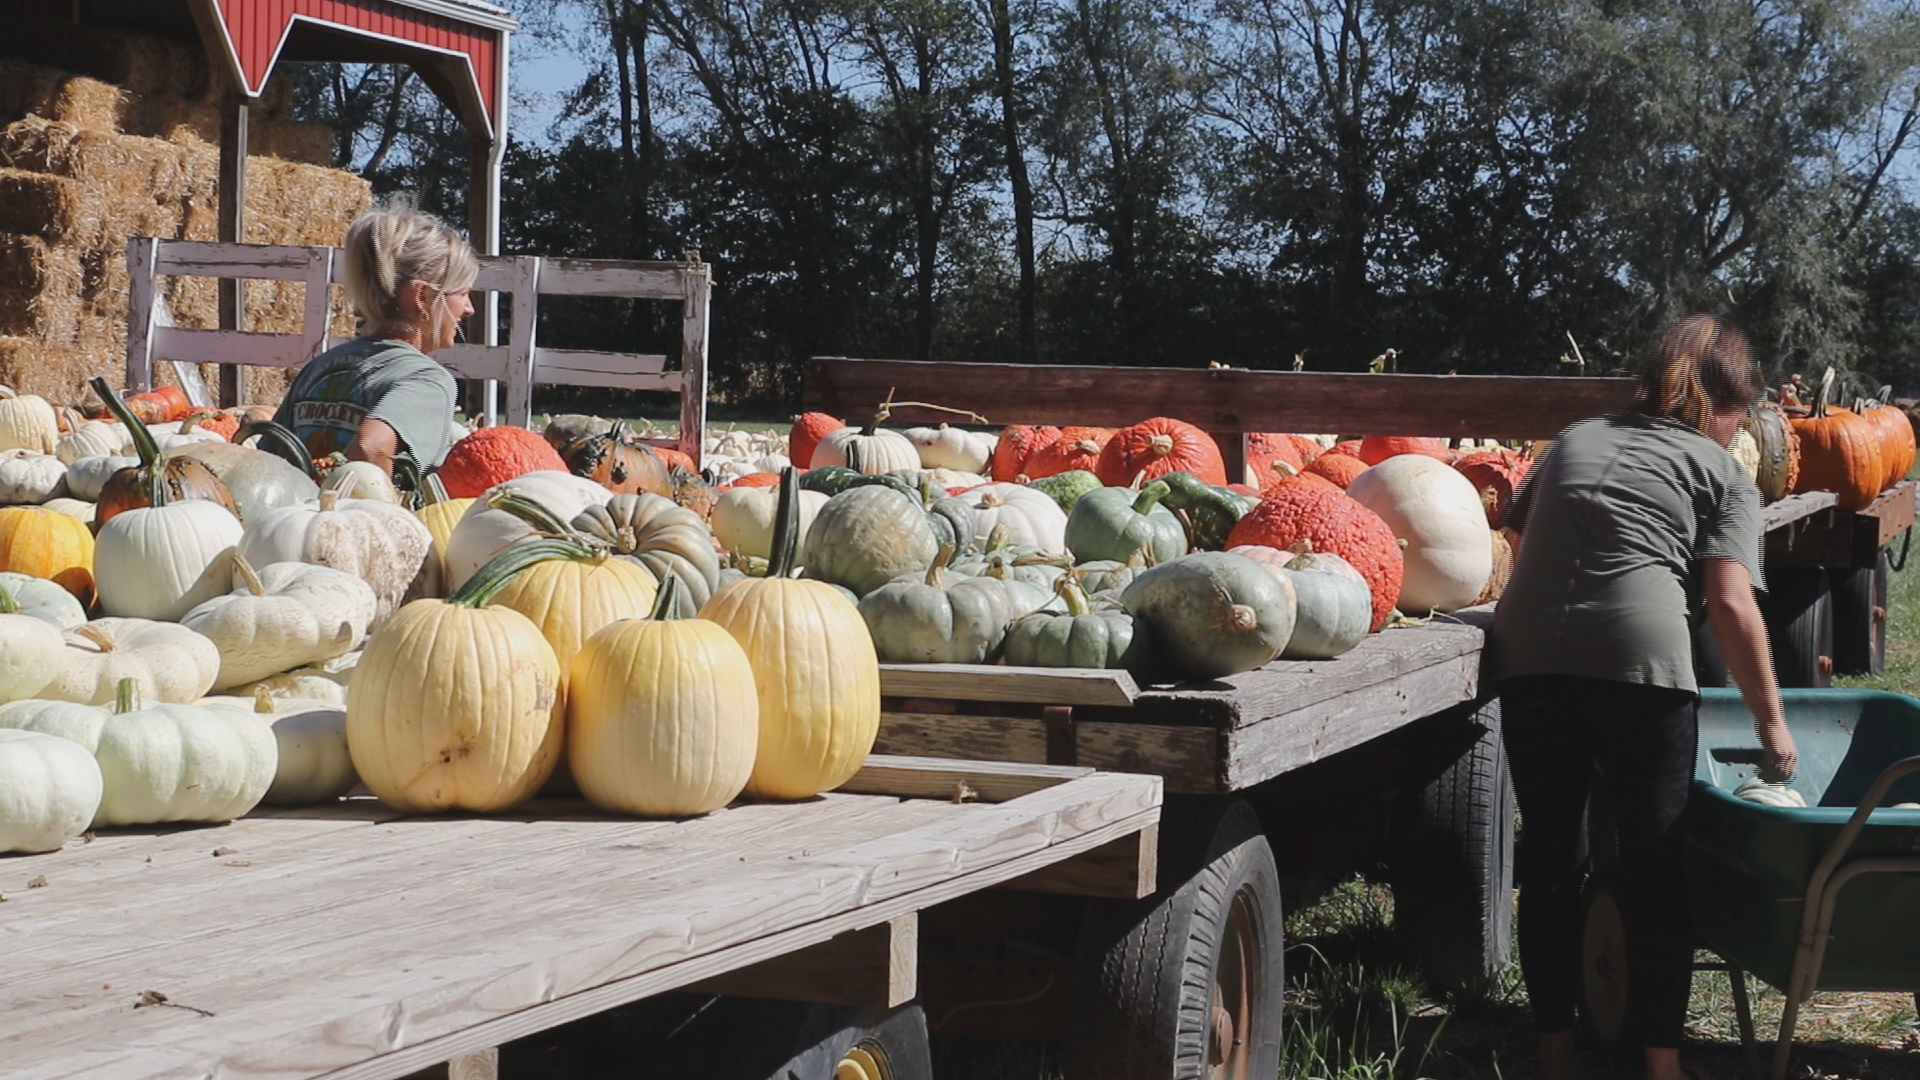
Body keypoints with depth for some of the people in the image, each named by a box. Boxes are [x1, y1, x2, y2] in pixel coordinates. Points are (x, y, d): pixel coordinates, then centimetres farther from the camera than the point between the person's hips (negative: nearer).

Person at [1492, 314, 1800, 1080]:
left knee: (1552, 855, 12)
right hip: (1640, 660, -4)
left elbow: (1519, 523, 32)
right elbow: (1731, 602, 1)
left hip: (1528, 652, 4)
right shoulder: (1724, 475, 12)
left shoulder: (1576, 440, 25)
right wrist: (1771, 721, 5)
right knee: (1655, 867, 6)